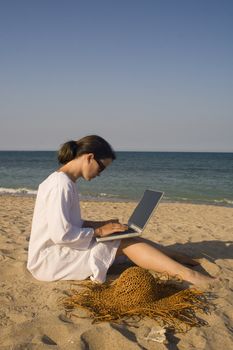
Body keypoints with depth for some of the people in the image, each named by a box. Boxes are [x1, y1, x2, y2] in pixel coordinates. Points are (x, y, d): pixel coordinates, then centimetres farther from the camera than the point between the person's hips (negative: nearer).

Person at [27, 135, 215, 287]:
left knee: (125, 237, 1)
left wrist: (100, 225, 3)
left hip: (62, 250, 9)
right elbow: (60, 234, -27)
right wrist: (99, 231, -15)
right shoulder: (61, 184, -21)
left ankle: (180, 258, 5)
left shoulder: (67, 181, 10)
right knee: (125, 243, -15)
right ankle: (186, 274, -16)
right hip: (49, 259, -9)